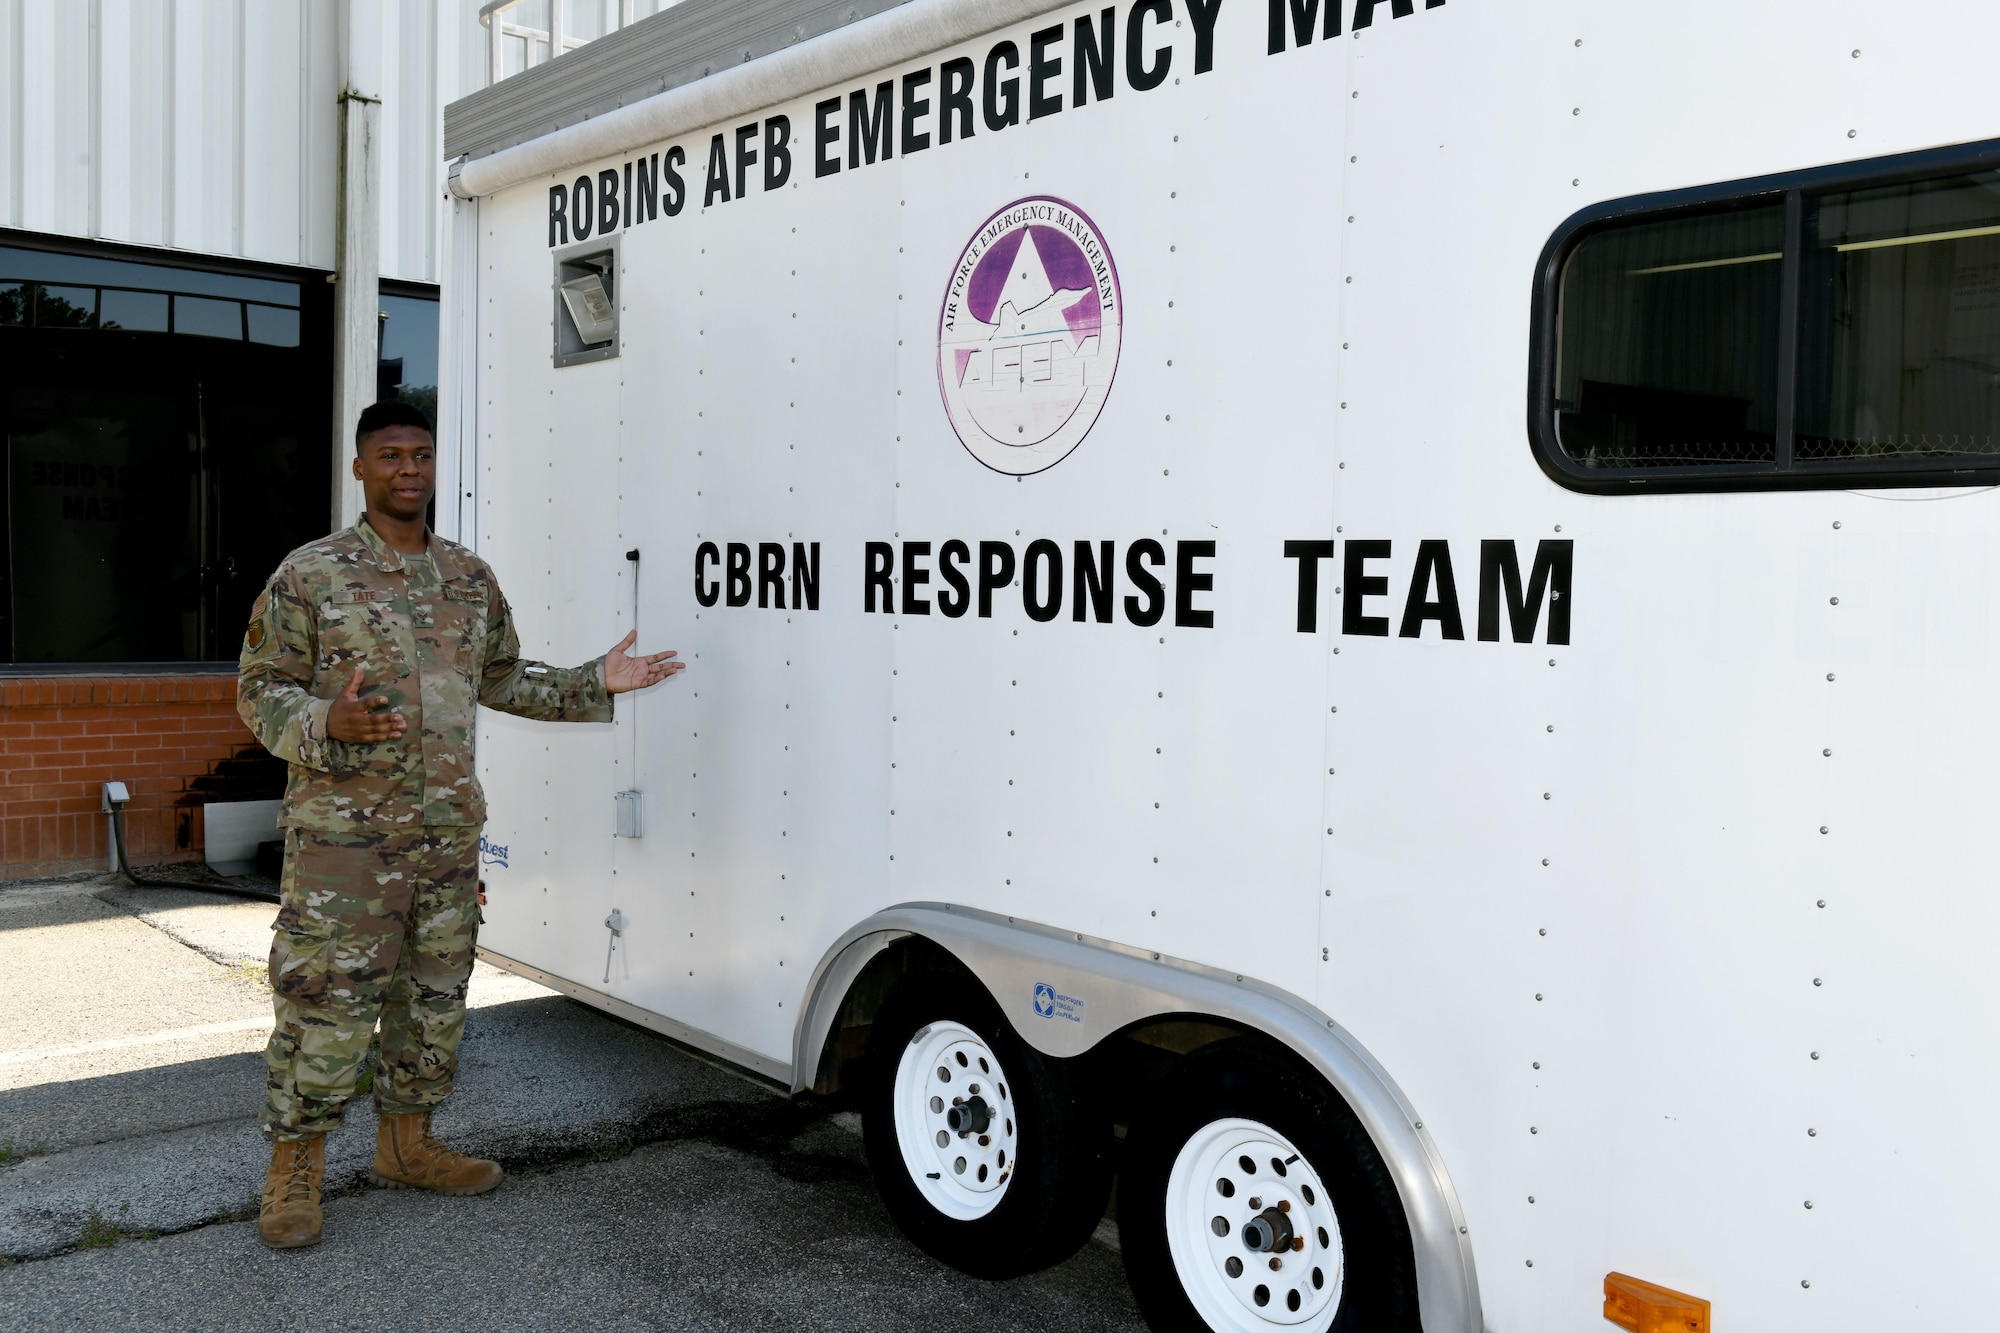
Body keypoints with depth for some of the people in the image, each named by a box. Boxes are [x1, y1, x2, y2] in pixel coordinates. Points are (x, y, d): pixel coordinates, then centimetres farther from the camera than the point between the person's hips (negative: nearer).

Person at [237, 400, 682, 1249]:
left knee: (436, 995, 13)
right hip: (343, 831, -5)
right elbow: (260, 692, -3)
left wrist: (596, 684, 10)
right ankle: (294, 1172, 12)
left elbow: (503, 681, 20)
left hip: (449, 829, 6)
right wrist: (327, 722, -23)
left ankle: (407, 1144, 29)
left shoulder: (471, 578, 11)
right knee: (326, 997, -3)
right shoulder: (310, 574, -4)